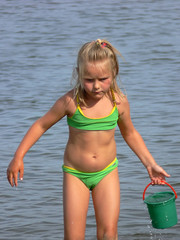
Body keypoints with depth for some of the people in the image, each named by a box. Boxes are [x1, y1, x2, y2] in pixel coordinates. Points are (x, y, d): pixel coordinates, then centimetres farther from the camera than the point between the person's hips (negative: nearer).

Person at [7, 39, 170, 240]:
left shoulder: (119, 102, -9)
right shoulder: (71, 101, -17)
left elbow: (130, 133, 10)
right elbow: (42, 125, -4)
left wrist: (150, 164, 9)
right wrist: (18, 157, -7)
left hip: (107, 172, 2)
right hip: (75, 173, -1)